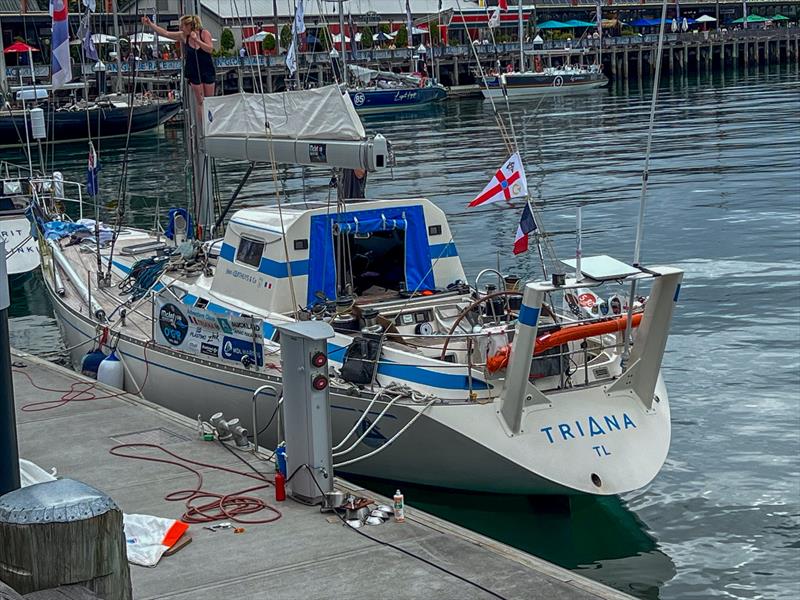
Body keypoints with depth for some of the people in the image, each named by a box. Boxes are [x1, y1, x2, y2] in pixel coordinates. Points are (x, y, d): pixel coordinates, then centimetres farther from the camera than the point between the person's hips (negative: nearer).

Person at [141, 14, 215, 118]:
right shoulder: (183, 36, -3)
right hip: (194, 72, 2)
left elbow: (210, 49, -18)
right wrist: (150, 24, -10)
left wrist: (196, 40, -25)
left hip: (208, 72, -2)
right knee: (200, 102, 0)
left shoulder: (205, 33, -9)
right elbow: (165, 33, -4)